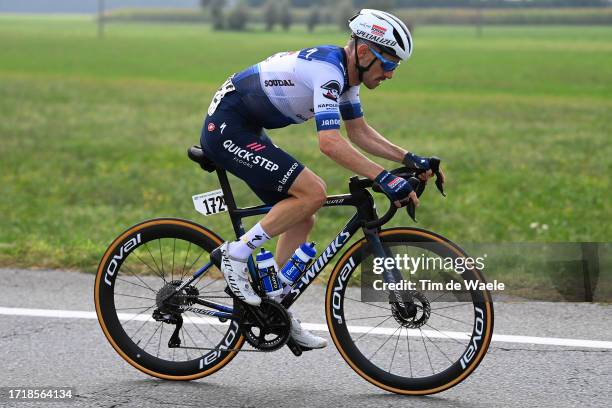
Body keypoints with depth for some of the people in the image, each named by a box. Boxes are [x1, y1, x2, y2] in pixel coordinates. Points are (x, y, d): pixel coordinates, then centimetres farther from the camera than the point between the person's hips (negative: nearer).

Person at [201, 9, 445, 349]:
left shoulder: (345, 72, 7)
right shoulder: (327, 69, -24)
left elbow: (360, 131, 16)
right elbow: (330, 143, -33)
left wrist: (409, 159, 4)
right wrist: (385, 179, -35)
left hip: (244, 130, 10)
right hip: (226, 127, -10)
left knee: (302, 220, 9)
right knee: (313, 193, -20)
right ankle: (237, 255, -10)